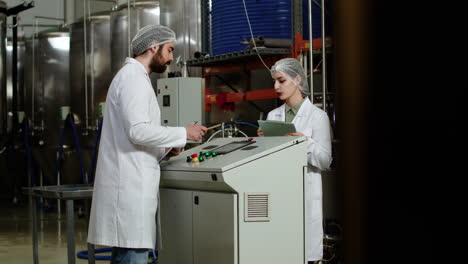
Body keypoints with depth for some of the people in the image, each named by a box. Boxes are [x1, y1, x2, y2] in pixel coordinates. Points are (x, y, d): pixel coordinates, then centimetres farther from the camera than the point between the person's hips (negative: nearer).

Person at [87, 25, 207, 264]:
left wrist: (164, 149, 14)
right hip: (130, 185, -10)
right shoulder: (133, 78, -10)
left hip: (129, 184, 10)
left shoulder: (132, 77, 22)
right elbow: (138, 131, -21)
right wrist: (183, 133, -12)